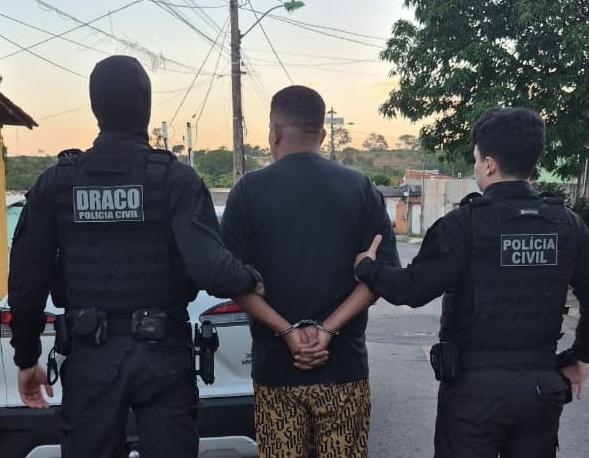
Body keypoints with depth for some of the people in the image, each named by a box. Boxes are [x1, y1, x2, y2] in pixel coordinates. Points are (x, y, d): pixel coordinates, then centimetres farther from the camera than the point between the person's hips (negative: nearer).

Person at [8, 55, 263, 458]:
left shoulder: (56, 182, -3)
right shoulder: (176, 178, -10)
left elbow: (27, 282, -2)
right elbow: (208, 267, -22)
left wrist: (27, 358, 11)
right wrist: (252, 280, -2)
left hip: (90, 357, 2)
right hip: (163, 354, -1)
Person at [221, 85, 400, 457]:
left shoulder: (250, 191, -3)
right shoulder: (360, 188, 2)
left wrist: (288, 332, -12)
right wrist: (328, 329, -11)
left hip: (275, 365, -1)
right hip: (344, 364, 1)